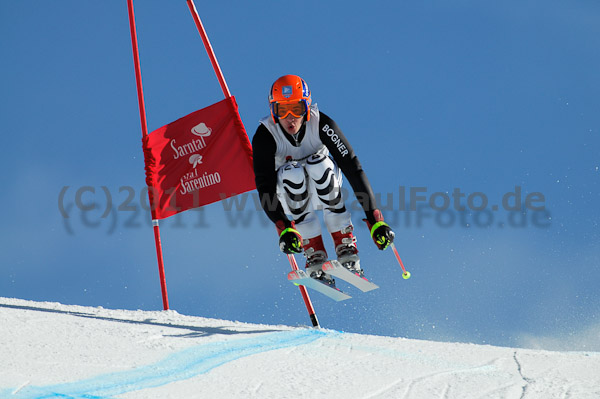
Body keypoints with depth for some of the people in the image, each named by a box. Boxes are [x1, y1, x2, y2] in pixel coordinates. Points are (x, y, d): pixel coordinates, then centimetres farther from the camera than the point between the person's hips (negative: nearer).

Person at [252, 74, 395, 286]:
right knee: (293, 174, -34)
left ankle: (346, 250, -28)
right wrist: (283, 227, -49)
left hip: (323, 187, 0)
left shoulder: (321, 124, -26)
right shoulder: (265, 136, -26)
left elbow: (352, 167, -29)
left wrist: (374, 219, -36)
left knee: (318, 165, -33)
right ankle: (315, 258, -30)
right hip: (289, 193, 0)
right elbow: (265, 186, -32)